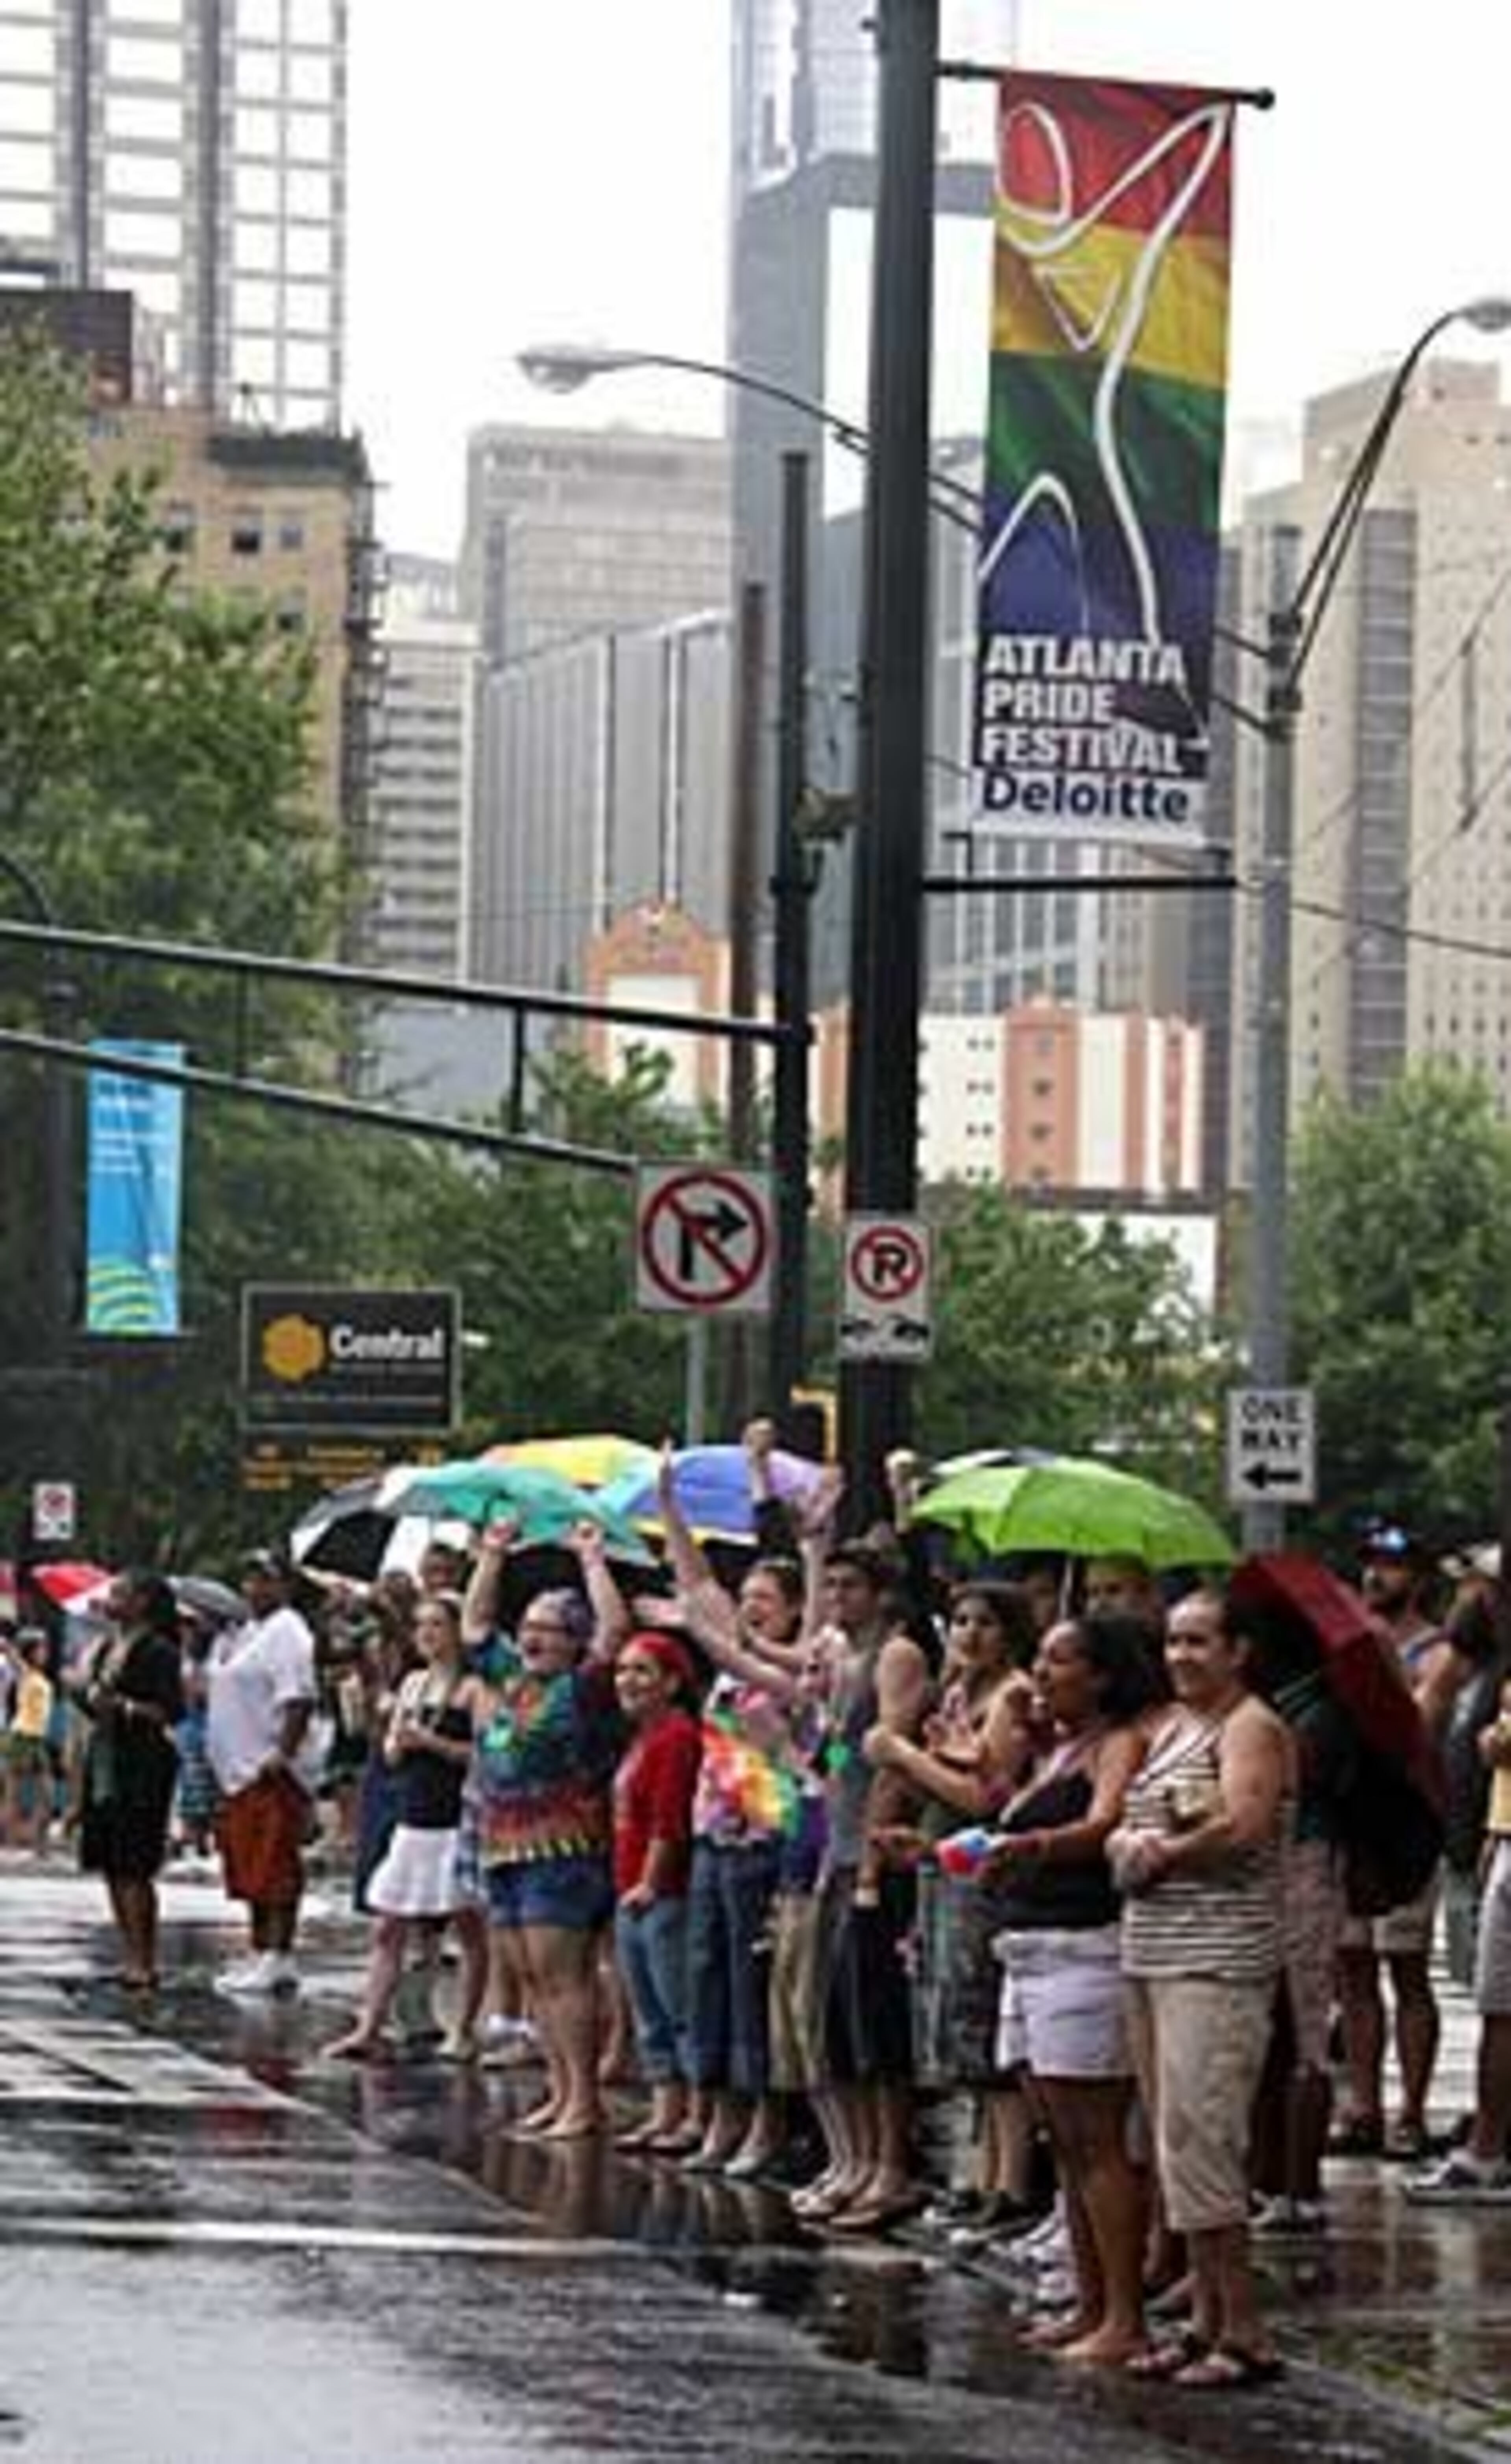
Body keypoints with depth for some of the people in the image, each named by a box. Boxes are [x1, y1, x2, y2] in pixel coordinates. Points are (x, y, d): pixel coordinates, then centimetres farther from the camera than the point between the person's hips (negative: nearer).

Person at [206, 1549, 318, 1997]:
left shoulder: (287, 1633, -11)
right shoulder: (244, 1632, 19)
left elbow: (299, 1701, -20)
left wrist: (282, 1755, -26)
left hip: (268, 1775, -10)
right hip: (238, 1773, 10)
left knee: (275, 1871, -10)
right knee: (250, 1872, 13)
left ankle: (278, 1961, -11)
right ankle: (260, 1955, 19)